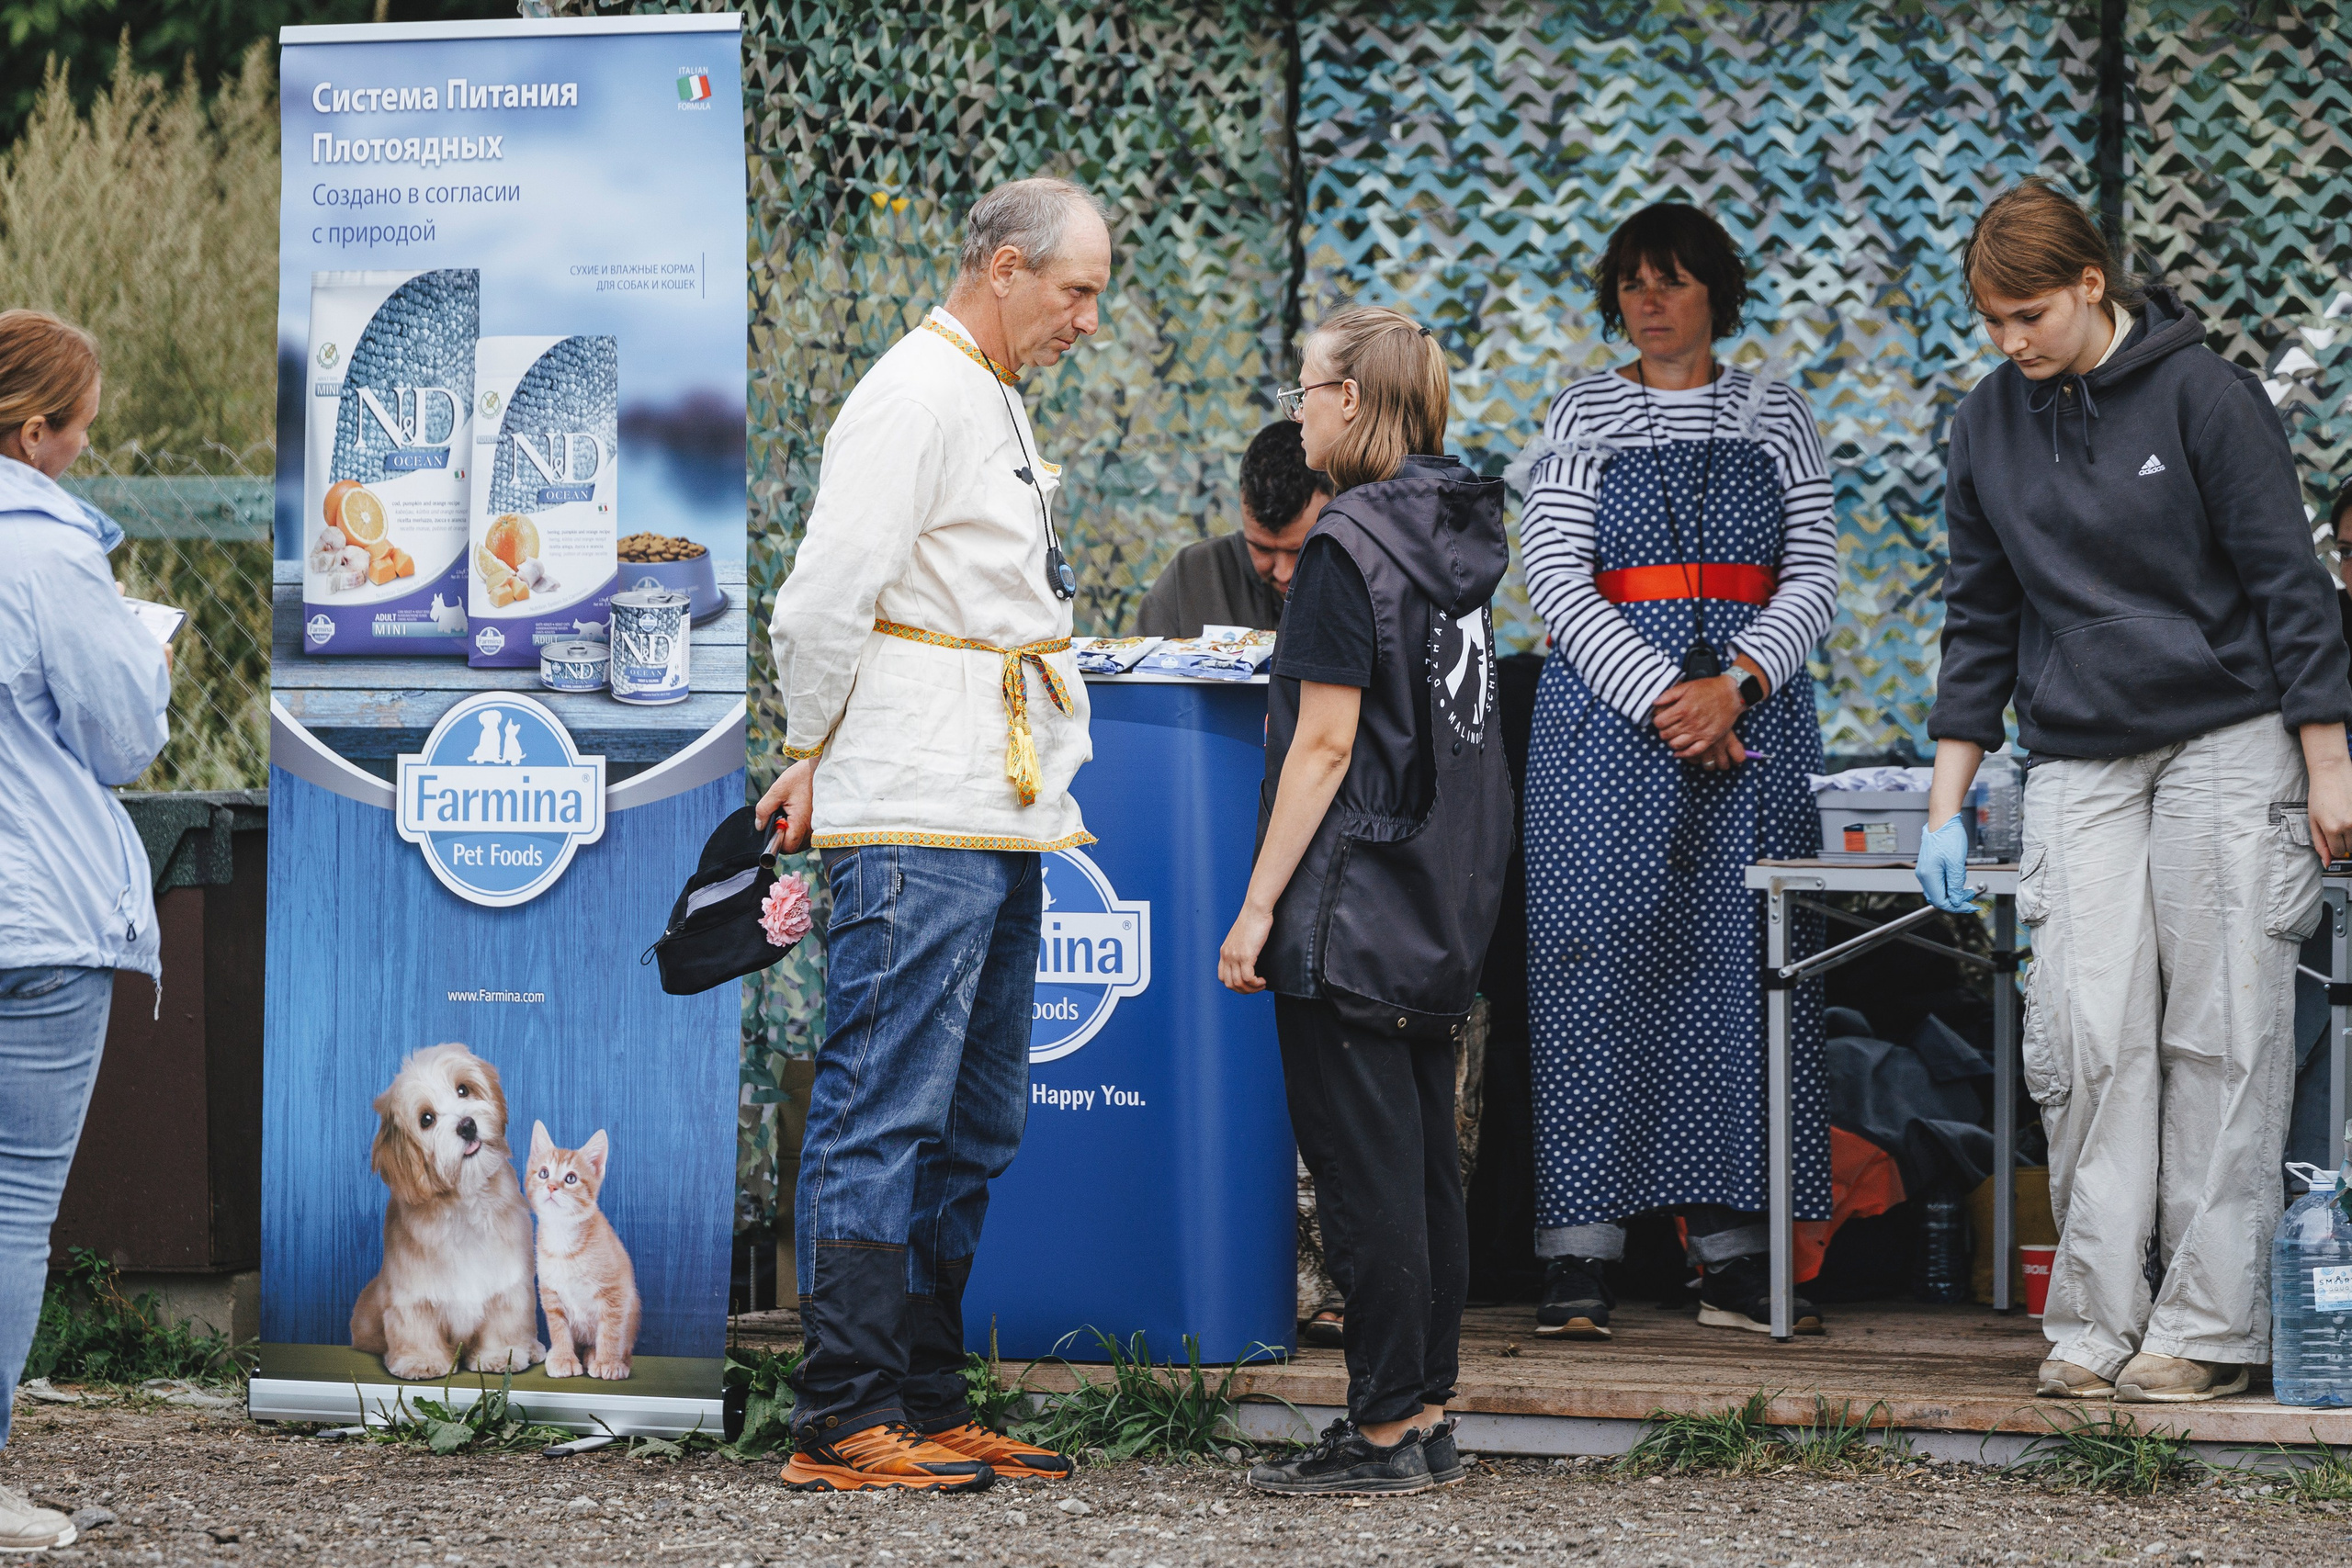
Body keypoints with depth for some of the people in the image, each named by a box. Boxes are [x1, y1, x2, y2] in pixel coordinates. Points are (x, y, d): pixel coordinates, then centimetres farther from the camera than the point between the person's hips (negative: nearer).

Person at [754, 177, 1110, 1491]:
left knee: (974, 1127, 11)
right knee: (883, 1113, -9)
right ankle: (844, 1423, -9)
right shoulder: (916, 394, -11)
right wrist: (815, 758, -4)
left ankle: (929, 1404, 17)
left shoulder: (997, 402, 20)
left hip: (1001, 816, 10)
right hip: (919, 822, -10)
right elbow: (826, 603, -16)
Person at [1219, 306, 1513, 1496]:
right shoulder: (1458, 537, 11)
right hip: (1443, 905, 9)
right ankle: (1427, 1411, 15)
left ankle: (1385, 1431, -4)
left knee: (1363, 1163, -5)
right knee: (1423, 1160, 11)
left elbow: (1326, 744, -17)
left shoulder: (1349, 545, -14)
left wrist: (1259, 905, -15)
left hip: (1355, 901, -9)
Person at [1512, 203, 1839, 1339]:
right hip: (1606, 716, -2)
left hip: (1753, 718, 2)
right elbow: (1556, 580, -3)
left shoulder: (1774, 418, 11)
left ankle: (1733, 1255, 2)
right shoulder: (1583, 420, 6)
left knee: (1738, 963, 0)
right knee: (1599, 959, -6)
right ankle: (1581, 1256, -5)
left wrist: (1735, 684, -12)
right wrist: (1661, 697, -15)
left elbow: (1814, 576, 4)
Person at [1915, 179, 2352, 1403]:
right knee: (2087, 1036, -7)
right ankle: (2094, 1323, -3)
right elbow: (1980, 623, 14)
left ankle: (2211, 1322, 1)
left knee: (2220, 1031, -3)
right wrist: (1946, 811, 11)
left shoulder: (2201, 394, -6)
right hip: (2079, 765, 4)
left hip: (2229, 744, -4)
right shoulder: (1988, 428, 7)